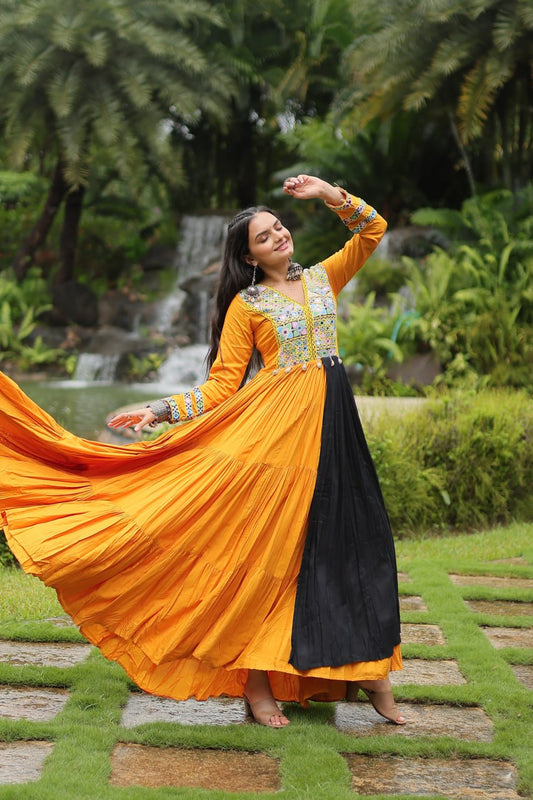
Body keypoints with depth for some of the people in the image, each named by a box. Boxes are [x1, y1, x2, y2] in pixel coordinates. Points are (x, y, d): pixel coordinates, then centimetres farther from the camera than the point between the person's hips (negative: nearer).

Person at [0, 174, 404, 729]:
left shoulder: (322, 279, 15)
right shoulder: (246, 305, 3)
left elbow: (373, 230, 18)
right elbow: (221, 386, 1)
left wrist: (329, 195, 6)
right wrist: (160, 410, -9)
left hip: (332, 424, 5)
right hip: (275, 425, -4)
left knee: (353, 541, 3)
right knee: (267, 540, -5)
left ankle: (369, 671, 11)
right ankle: (256, 682, 2)